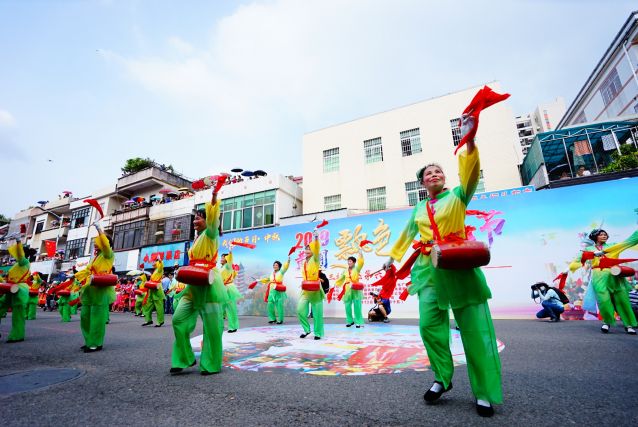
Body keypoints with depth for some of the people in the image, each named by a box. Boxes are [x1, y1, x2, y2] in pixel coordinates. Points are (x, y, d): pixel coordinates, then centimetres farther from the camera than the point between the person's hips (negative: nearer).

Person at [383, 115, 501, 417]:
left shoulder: (458, 196, 4)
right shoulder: (419, 208, 16)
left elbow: (471, 173, -16)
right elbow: (407, 234, 25)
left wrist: (469, 139, -30)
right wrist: (393, 257, 30)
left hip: (460, 266, -3)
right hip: (429, 268, 4)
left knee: (475, 328, 0)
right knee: (429, 324, -1)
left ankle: (484, 393, 16)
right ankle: (442, 378, 20)